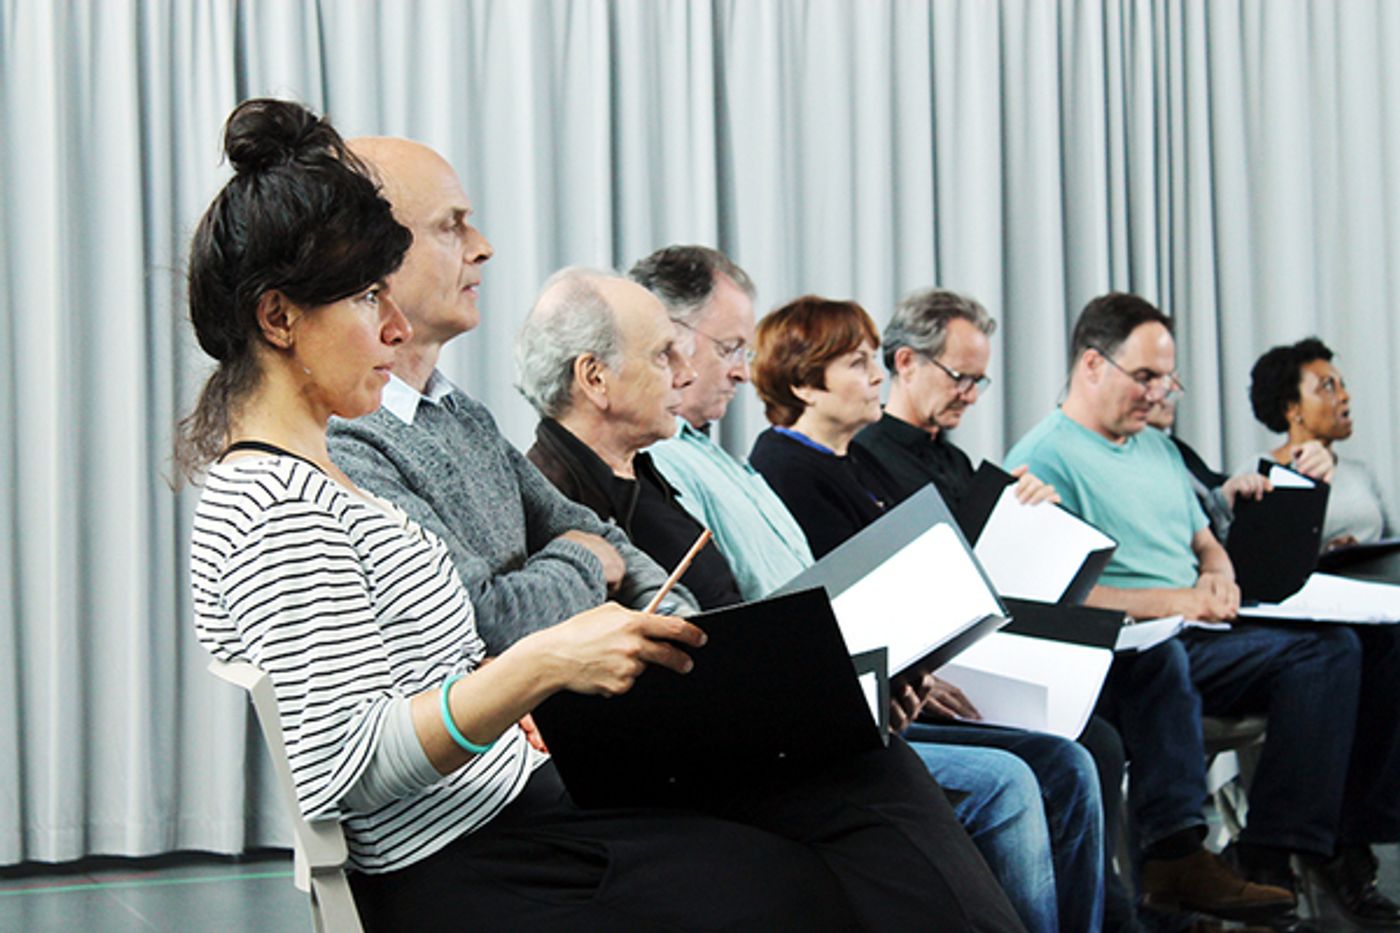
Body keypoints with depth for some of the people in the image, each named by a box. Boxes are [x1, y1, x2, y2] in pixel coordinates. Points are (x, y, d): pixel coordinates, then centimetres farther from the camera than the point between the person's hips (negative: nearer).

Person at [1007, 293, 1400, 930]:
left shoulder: (1158, 448, 25)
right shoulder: (1042, 458, -4)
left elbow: (1206, 543, 30)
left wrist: (1218, 578, 4)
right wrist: (1171, 602, -17)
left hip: (1194, 642, 8)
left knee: (1332, 647, -15)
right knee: (1158, 655, -42)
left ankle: (1272, 853, -23)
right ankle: (1174, 854, -46)